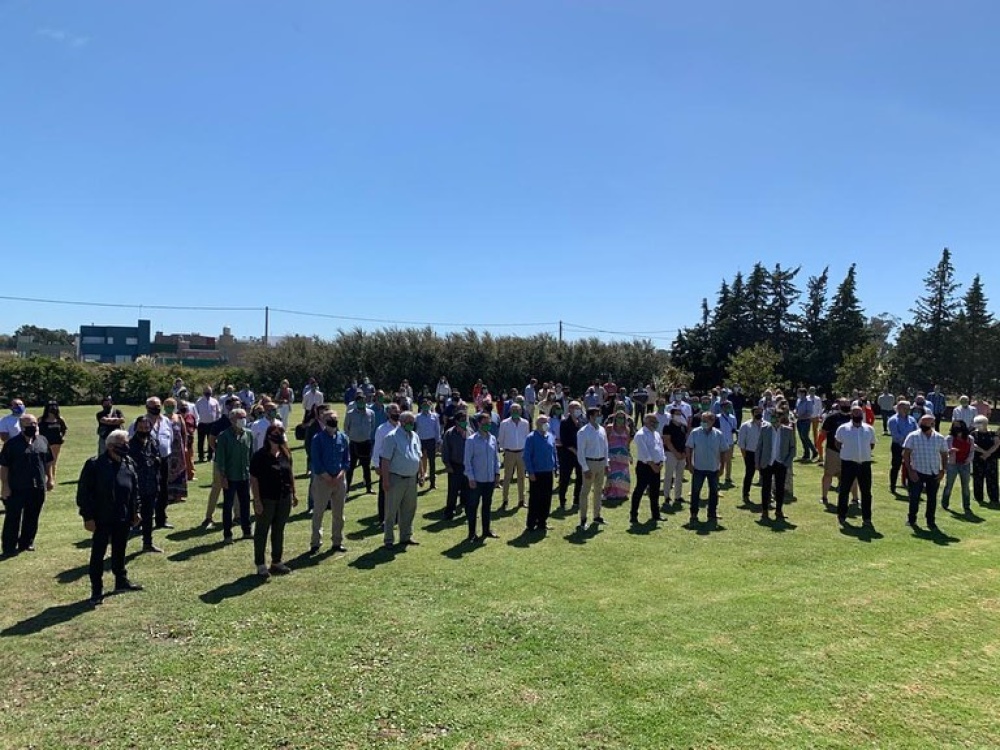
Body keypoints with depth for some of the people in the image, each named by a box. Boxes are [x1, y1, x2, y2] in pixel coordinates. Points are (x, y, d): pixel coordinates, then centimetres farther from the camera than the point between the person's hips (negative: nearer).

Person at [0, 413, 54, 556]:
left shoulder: (43, 441, 6)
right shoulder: (12, 443, -8)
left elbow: (48, 462, 14)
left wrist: (49, 479, 11)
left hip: (38, 487, 4)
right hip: (16, 488, -4)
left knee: (32, 517, 13)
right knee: (13, 518, 3)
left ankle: (27, 543, 26)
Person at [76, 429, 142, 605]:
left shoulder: (128, 466, 5)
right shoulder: (94, 465, -13)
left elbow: (135, 490, 15)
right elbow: (83, 492, -12)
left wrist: (135, 511, 12)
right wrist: (88, 517, -13)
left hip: (123, 519, 6)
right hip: (102, 519, -6)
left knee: (120, 551, 18)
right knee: (98, 554, 2)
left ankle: (121, 581, 32)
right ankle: (96, 590, 11)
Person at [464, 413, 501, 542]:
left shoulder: (493, 439, 4)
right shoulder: (471, 440, -10)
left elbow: (496, 457, 11)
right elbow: (467, 460, -9)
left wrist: (497, 474, 6)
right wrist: (471, 478, -12)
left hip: (490, 479, 5)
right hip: (476, 480, -5)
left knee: (487, 505, 15)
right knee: (473, 507, 4)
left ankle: (486, 530, 27)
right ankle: (472, 533, 12)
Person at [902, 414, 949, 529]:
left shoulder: (940, 438, 2)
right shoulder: (913, 436, -6)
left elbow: (944, 455, 9)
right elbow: (905, 454, -6)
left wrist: (942, 471, 0)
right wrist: (910, 471, -11)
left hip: (934, 473, 2)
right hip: (917, 472, -2)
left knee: (932, 498, 8)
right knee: (914, 496, 0)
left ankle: (930, 521, 21)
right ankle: (911, 519, 15)